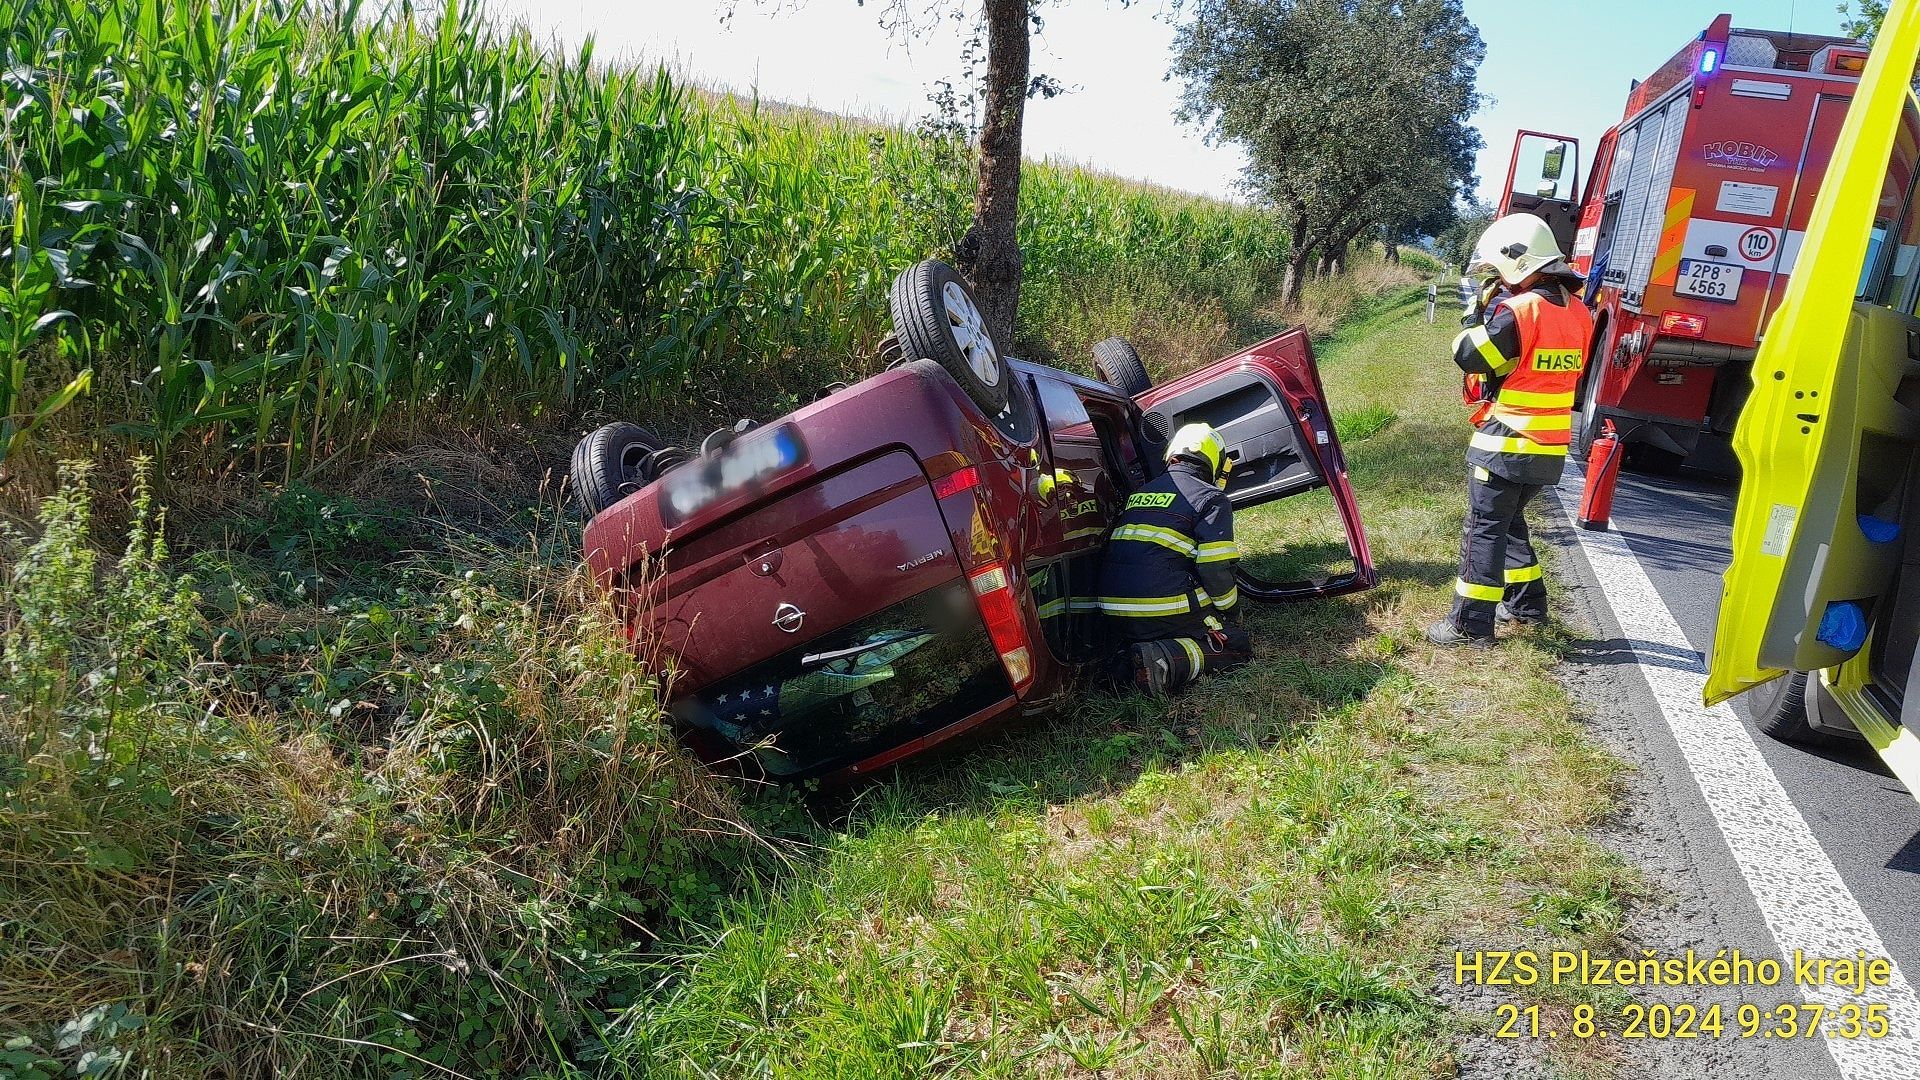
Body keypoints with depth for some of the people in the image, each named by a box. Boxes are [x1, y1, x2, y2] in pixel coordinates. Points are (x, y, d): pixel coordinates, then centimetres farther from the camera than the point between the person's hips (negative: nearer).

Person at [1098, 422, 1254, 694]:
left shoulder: (1140, 493, 21)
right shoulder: (1211, 498, -1)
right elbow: (1214, 568, -10)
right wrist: (1231, 611, 9)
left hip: (1114, 613, 7)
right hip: (1166, 610, -7)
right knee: (1238, 646, 7)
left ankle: (1126, 657, 0)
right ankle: (1169, 660, -19)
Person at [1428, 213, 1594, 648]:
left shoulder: (1520, 310, -19)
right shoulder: (1578, 311, 7)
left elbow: (1468, 356, -14)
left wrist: (1478, 317, 3)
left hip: (1505, 445, -8)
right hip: (1550, 449, 8)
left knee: (1484, 529, -2)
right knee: (1510, 520, 23)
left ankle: (1471, 624, 0)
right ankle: (1526, 602, 32)